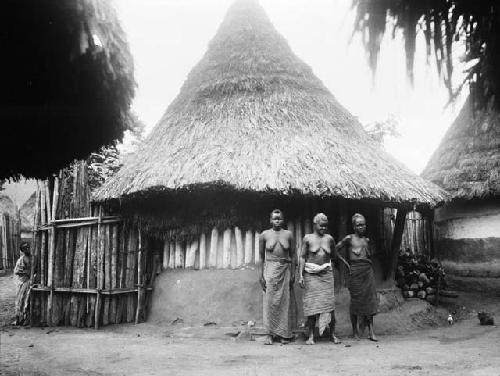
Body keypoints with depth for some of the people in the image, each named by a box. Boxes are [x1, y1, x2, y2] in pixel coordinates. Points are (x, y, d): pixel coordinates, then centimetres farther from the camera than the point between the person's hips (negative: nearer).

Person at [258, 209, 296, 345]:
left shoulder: (288, 234, 6)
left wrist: (293, 274, 4)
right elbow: (261, 257, 6)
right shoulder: (265, 235, 3)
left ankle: (283, 334, 8)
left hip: (285, 270, 1)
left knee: (284, 302, 1)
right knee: (270, 302, -4)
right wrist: (261, 275, 1)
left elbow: (293, 255, 9)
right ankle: (270, 334, 2)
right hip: (270, 269, -1)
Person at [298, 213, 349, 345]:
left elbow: (334, 256, 22)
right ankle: (311, 335, 4)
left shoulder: (329, 239, 8)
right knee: (311, 304, -2)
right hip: (311, 274, -2)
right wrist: (300, 275, -7)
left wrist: (346, 262, 26)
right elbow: (302, 257, 0)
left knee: (329, 303, -2)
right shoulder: (308, 238, 1)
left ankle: (332, 334, 6)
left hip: (326, 274, 2)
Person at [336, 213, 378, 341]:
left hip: (368, 271, 4)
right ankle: (355, 331, 13)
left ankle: (371, 331, 2)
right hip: (355, 272, -4)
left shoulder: (367, 240, 12)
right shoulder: (349, 239, -3)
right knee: (356, 301, 1)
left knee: (370, 300, 0)